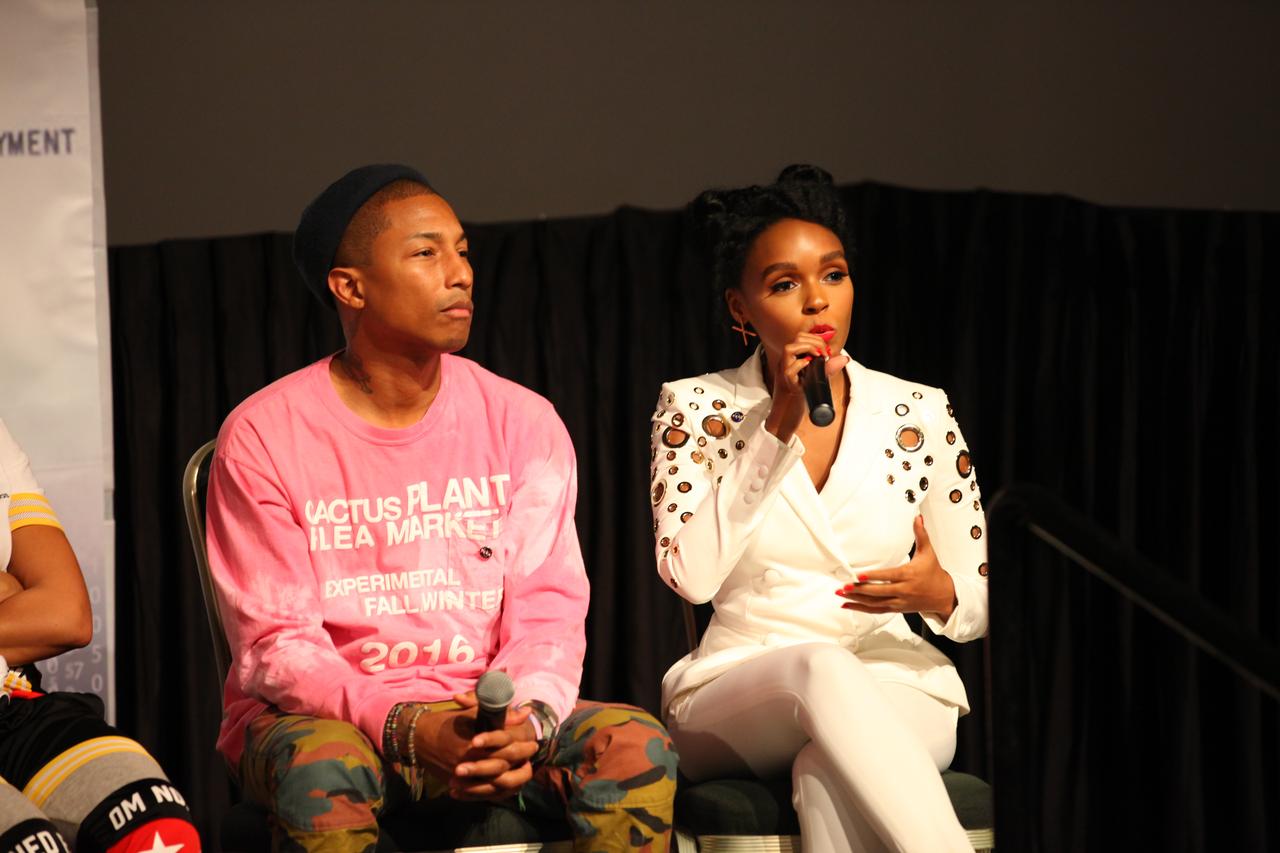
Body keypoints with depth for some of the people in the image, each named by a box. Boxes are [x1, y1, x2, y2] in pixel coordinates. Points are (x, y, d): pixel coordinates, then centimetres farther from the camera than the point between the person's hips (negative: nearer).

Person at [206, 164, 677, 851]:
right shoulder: (262, 435, -5)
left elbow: (547, 613, 1)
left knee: (637, 748, -24)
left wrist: (524, 717, -22)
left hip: (486, 714, 3)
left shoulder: (523, 425, 6)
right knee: (321, 772, -37)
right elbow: (272, 646, -9)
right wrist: (406, 728, -26)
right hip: (319, 716, -3)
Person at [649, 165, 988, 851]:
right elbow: (691, 576, -12)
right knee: (821, 666, -37)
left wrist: (939, 596, -16)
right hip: (735, 688, -1)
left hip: (895, 690, 1)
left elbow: (978, 609, 10)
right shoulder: (695, 408, 4)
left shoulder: (920, 414, 7)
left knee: (828, 776, -36)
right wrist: (779, 426, -14)